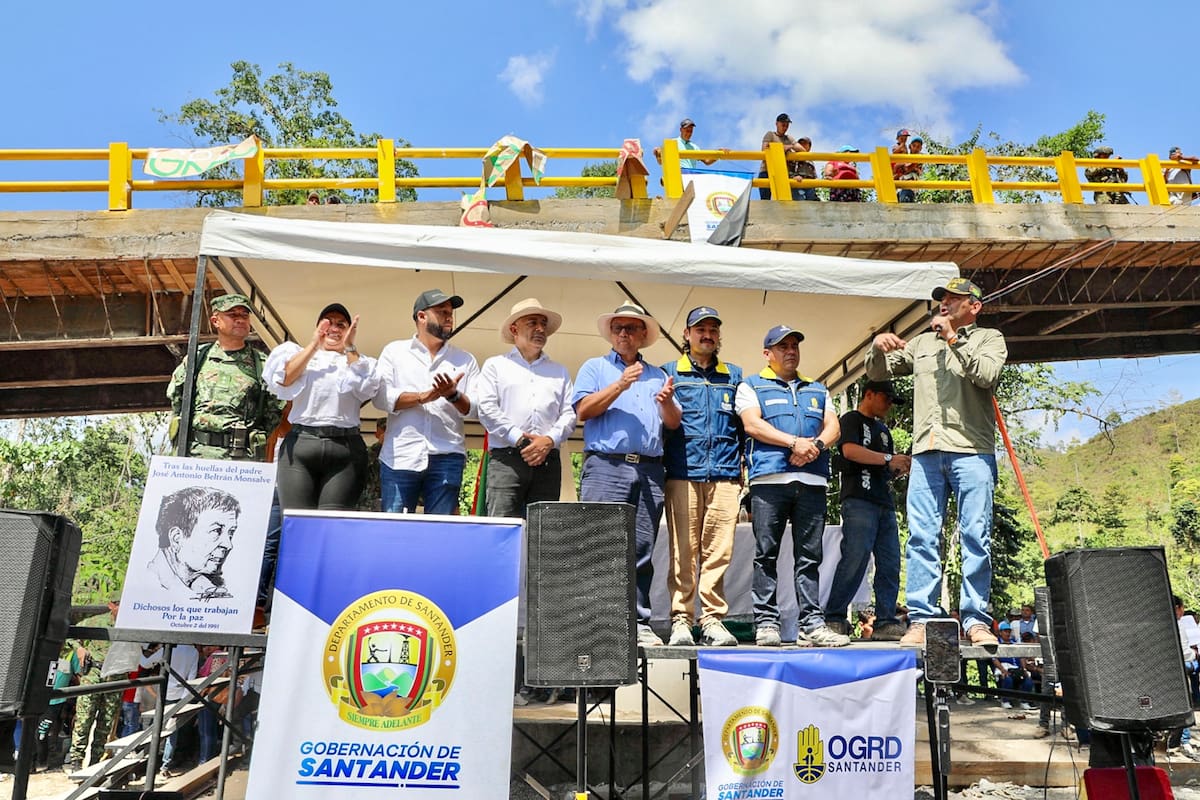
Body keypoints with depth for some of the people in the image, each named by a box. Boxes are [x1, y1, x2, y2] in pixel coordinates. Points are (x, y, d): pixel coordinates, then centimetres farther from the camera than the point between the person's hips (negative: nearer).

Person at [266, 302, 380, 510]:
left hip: (345, 448, 0)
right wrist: (313, 345, 2)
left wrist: (349, 347, 0)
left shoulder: (359, 362, 20)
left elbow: (365, 387, -1)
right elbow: (283, 381, 1)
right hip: (299, 444, 0)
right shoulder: (300, 355, 21)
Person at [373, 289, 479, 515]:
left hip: (446, 457, 1)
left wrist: (453, 395, -14)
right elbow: (381, 397, -2)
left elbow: (475, 409, 5)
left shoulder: (465, 360, 14)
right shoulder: (394, 351, 11)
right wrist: (423, 396, -11)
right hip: (400, 456, -1)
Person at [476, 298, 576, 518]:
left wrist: (550, 440, -7)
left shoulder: (560, 372, 23)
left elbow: (569, 414, 11)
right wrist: (518, 439, -8)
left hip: (548, 461, 3)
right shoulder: (495, 365, 15)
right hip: (506, 459, -2)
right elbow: (486, 409, 1)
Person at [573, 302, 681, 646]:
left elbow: (674, 423, 14)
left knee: (642, 550, 3)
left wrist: (667, 402, -6)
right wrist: (619, 386, -9)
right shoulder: (595, 367, 15)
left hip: (649, 471, 3)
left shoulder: (657, 376, 23)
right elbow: (583, 410, -1)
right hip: (606, 466, -3)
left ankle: (638, 621, 8)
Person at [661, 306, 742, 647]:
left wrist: (743, 466, 12)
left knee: (719, 551, -1)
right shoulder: (669, 373, 14)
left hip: (724, 475, 2)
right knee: (683, 550, -3)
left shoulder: (734, 375, 20)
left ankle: (713, 619, 6)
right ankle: (680, 620, 3)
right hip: (683, 474, -2)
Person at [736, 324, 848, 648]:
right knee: (766, 554, -3)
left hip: (812, 479, 4)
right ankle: (766, 623, 1)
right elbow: (752, 424, -3)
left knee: (810, 555, 3)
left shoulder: (817, 390, 26)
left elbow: (833, 427, 14)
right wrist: (795, 442, -12)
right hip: (769, 478, -3)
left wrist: (816, 445, -9)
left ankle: (812, 623, 6)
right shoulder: (751, 387, 13)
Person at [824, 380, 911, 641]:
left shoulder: (883, 429, 28)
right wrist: (888, 459, -13)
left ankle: (886, 623, 5)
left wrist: (901, 467, 6)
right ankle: (833, 619, -9)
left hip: (885, 503, 8)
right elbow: (850, 450, -15)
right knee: (855, 559, -15)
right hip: (859, 500, -8)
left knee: (890, 564, 2)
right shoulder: (851, 419, 4)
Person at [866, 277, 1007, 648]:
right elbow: (877, 373, 23)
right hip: (926, 450, 3)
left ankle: (976, 620, 5)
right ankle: (921, 618, 2)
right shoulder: (922, 342, 24)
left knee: (976, 537, -2)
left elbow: (988, 374, -7)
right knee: (921, 537, -1)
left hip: (971, 450, -3)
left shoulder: (989, 338, 13)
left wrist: (953, 339, -6)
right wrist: (878, 347, 2)